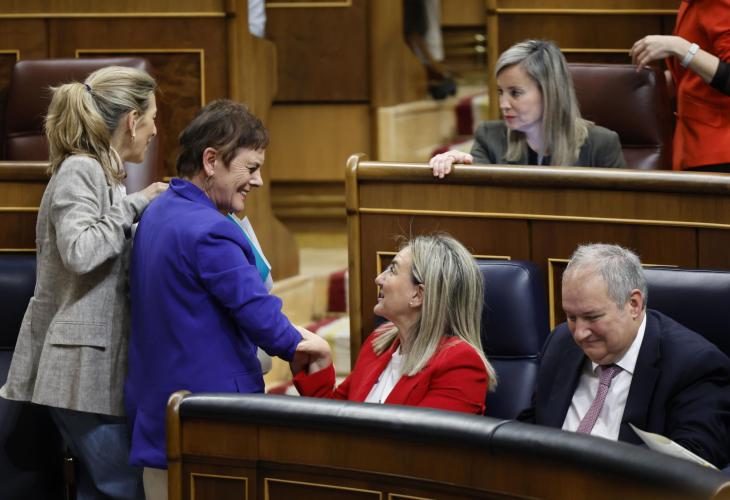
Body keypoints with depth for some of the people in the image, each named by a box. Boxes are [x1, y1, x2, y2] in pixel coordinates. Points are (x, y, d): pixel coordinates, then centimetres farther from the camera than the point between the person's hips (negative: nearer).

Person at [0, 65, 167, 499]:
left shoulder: (101, 173, 17)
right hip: (84, 365, -10)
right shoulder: (79, 170, -11)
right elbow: (79, 251, -26)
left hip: (100, 362, 10)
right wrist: (134, 206, -15)